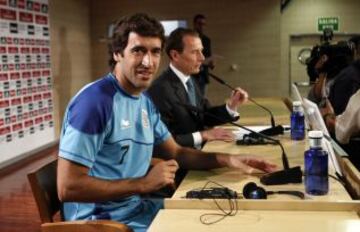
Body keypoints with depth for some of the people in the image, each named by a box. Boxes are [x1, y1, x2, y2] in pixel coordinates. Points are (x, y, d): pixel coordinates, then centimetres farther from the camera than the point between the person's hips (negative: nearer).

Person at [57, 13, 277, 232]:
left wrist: (228, 159, 0)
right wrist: (143, 184, -22)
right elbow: (67, 188, -24)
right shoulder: (94, 101, -22)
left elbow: (176, 152, 16)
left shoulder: (145, 103, 6)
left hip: (138, 207, 8)